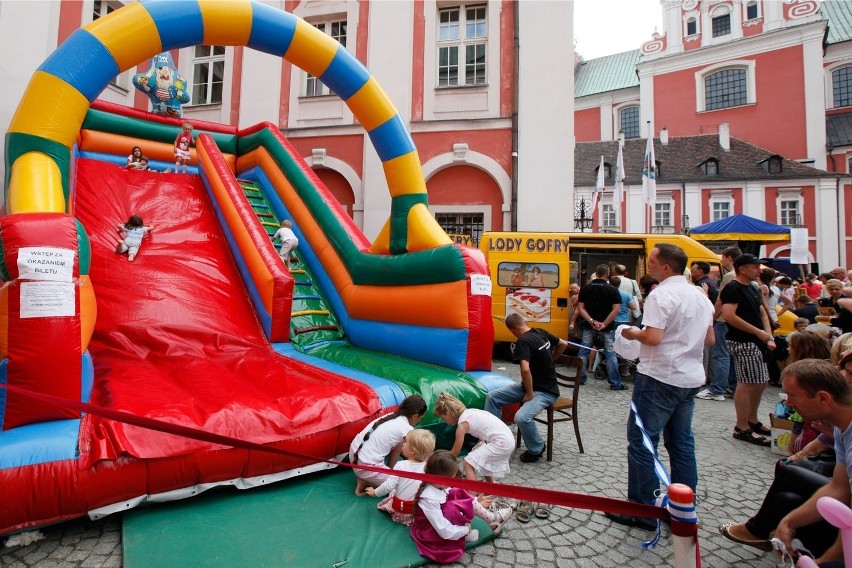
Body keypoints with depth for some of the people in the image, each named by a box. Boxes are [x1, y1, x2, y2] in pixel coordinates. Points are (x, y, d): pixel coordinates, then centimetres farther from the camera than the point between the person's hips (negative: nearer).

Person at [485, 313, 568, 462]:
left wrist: (530, 394, -23)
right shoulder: (541, 333, 1)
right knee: (493, 397, 3)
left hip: (546, 391, -10)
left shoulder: (523, 341, -23)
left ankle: (537, 449, -3)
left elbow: (525, 369, -37)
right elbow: (563, 344, 16)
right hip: (530, 385, 10)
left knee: (522, 417, -33)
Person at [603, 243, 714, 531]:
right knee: (682, 443, 17)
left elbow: (652, 337, -24)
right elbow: (709, 339, 17)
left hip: (660, 378, -9)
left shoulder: (661, 295, -16)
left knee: (641, 442, 0)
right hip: (690, 378, 9)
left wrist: (633, 333, -6)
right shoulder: (700, 296, 11)